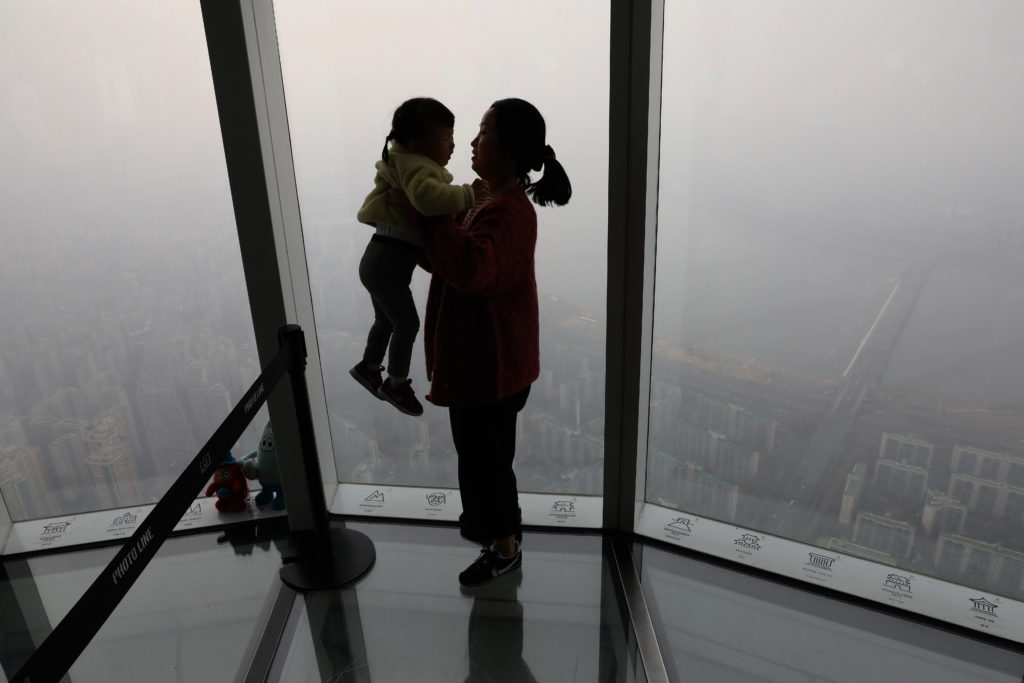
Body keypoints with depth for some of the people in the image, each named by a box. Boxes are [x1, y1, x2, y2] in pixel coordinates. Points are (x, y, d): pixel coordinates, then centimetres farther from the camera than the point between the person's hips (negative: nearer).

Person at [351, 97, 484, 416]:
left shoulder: (406, 163, 10)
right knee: (408, 323, 6)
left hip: (381, 258, 10)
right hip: (388, 262, -10)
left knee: (386, 318, 26)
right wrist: (470, 194, -35)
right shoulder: (416, 167, -23)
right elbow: (429, 198, -44)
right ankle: (396, 384, 25)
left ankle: (369, 367, 46)